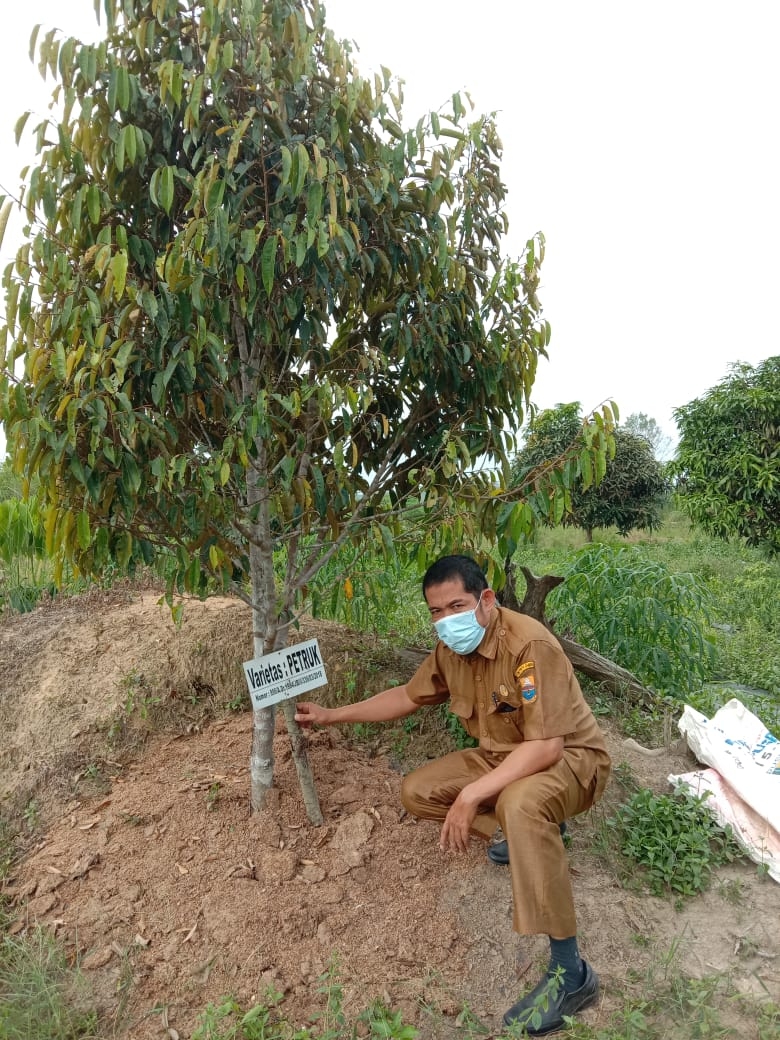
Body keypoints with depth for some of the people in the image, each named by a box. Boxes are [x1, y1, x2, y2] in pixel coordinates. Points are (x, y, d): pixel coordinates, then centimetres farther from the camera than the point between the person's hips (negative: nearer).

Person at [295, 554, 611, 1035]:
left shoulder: (528, 644, -30)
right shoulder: (451, 649, -5)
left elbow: (547, 746, -33)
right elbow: (408, 696, 10)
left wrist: (472, 795, -35)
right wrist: (331, 715, 10)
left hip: (570, 758, -8)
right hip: (503, 757, 8)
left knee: (519, 804, -39)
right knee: (416, 791, -1)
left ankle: (570, 972, -25)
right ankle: (534, 837, 9)